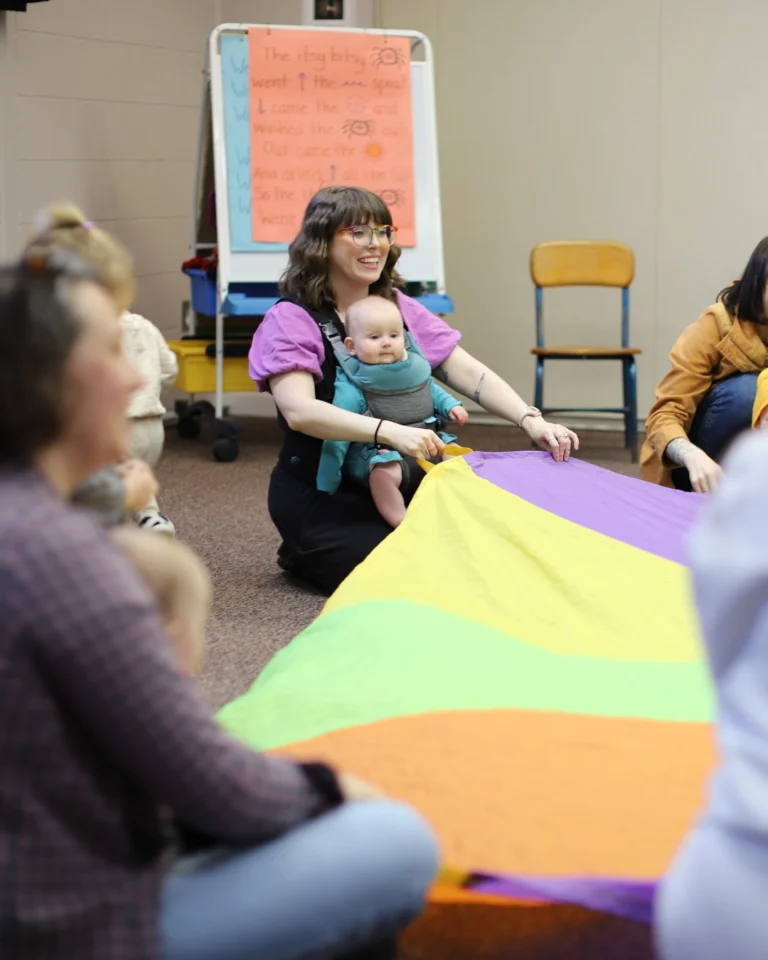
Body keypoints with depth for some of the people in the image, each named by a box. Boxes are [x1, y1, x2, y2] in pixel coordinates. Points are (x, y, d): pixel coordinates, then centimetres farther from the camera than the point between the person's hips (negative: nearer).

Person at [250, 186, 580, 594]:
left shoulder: (400, 308, 8)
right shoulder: (290, 320, -11)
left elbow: (470, 373, -2)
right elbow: (300, 411, -27)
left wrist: (529, 420, -20)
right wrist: (389, 432, -41)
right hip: (323, 496, -6)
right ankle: (305, 555, 8)